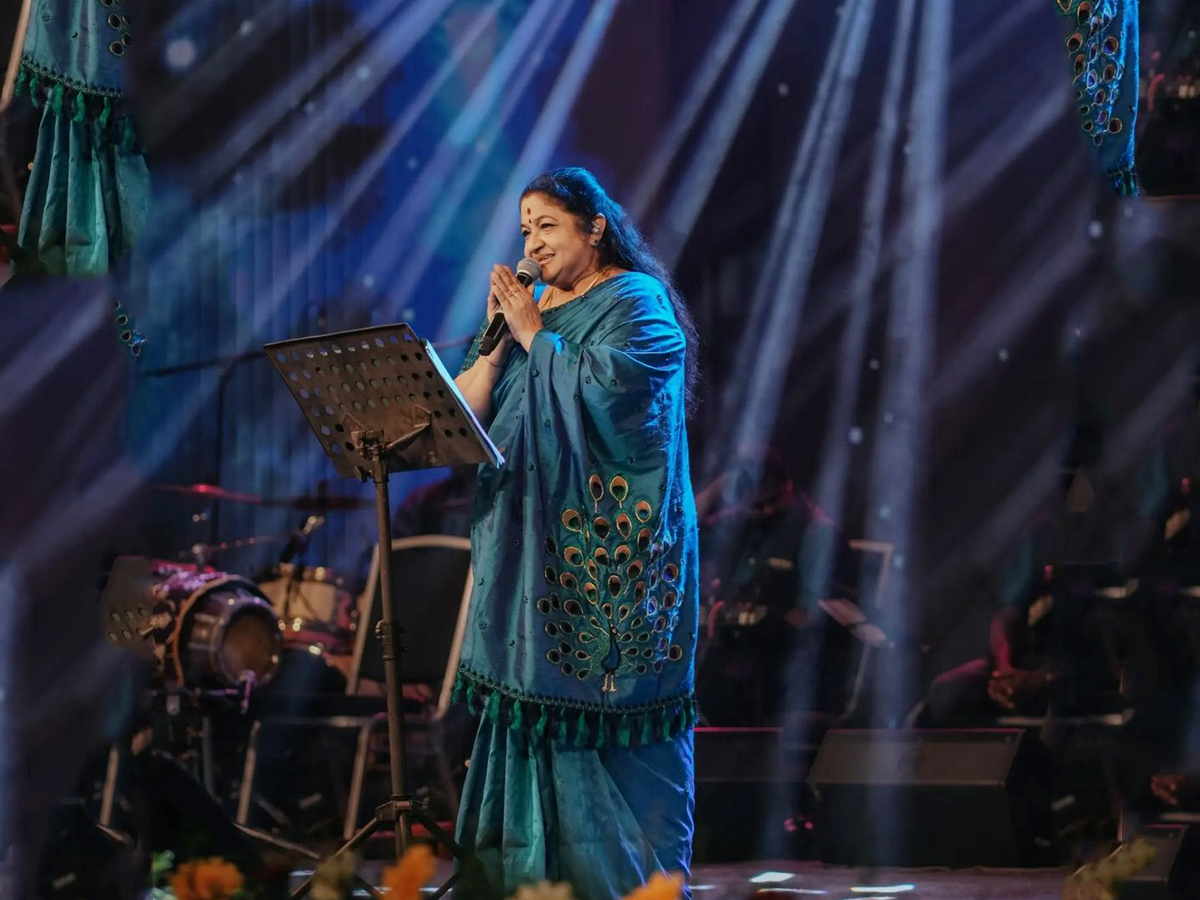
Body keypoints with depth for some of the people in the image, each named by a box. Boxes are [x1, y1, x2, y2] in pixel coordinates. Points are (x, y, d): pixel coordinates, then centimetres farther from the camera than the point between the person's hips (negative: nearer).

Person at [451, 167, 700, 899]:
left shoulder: (635, 303, -2)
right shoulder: (536, 307, 18)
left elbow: (605, 388, -20)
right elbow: (467, 412, 11)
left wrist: (535, 335, -9)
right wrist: (499, 332, 0)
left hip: (609, 555, -7)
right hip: (533, 554, 7)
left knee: (603, 708, -8)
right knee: (535, 715, 3)